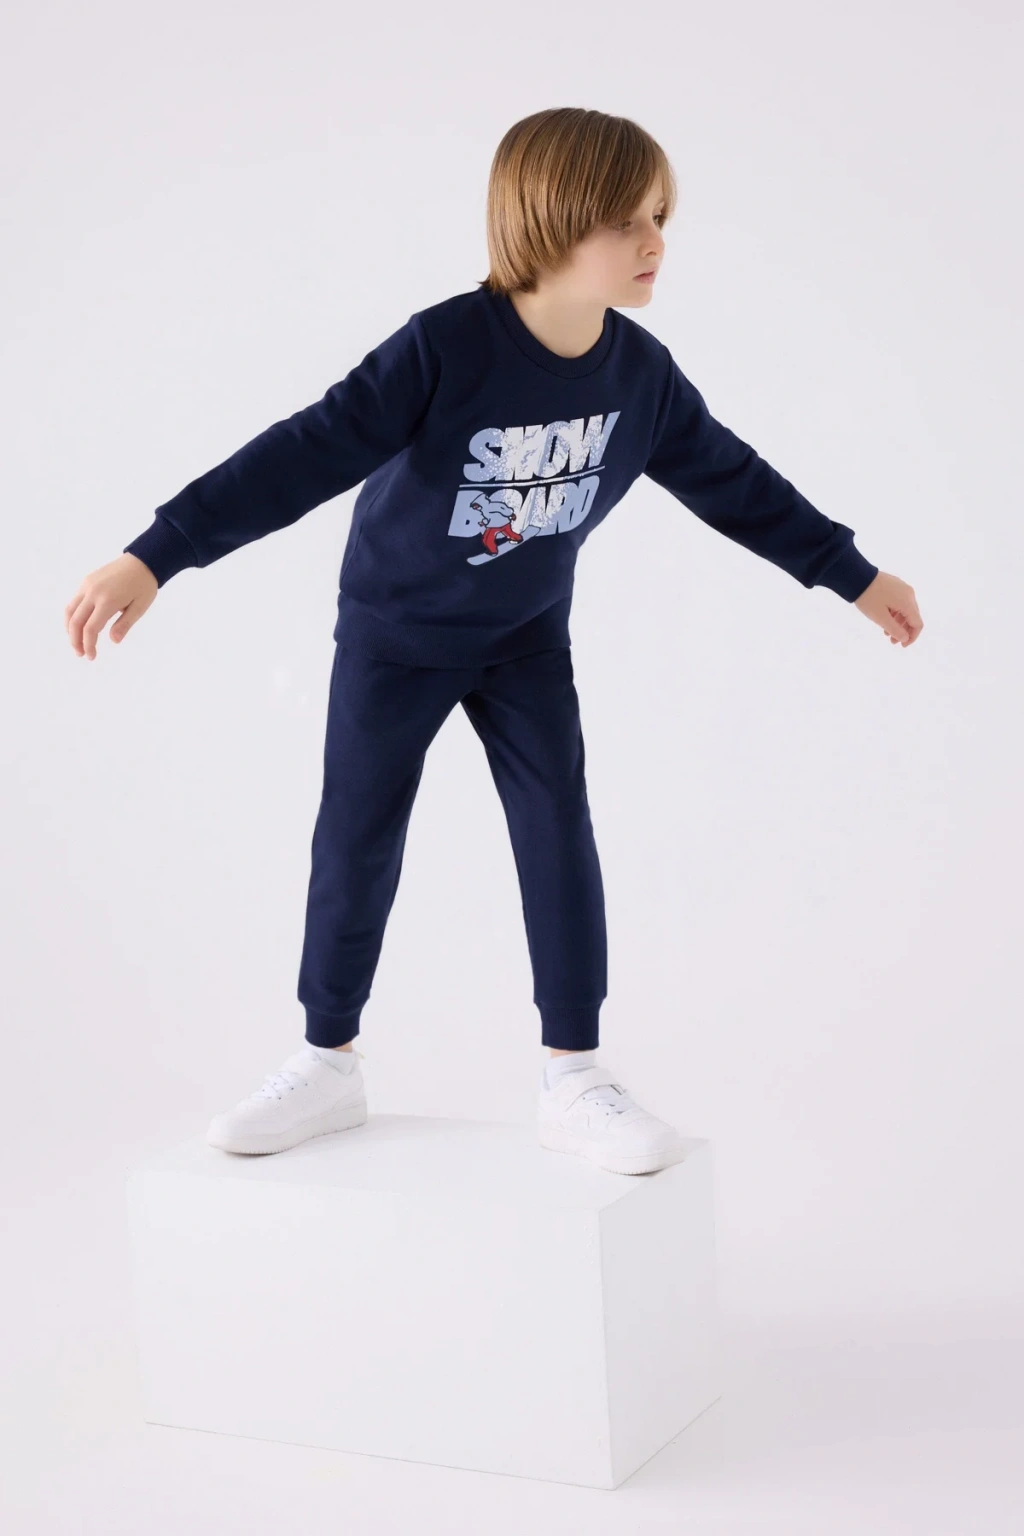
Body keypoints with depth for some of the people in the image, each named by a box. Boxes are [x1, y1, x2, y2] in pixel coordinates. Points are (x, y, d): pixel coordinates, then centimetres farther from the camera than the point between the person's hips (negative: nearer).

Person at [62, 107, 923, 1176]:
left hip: (528, 635, 3)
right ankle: (328, 1064, 21)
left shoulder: (643, 375, -14)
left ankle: (573, 1078, 4)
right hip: (393, 631, -3)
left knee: (558, 829, -6)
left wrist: (853, 575, 10)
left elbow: (733, 482, 1)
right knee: (356, 838, 5)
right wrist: (156, 556, -38)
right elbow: (308, 455, -32)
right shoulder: (443, 349, -30)